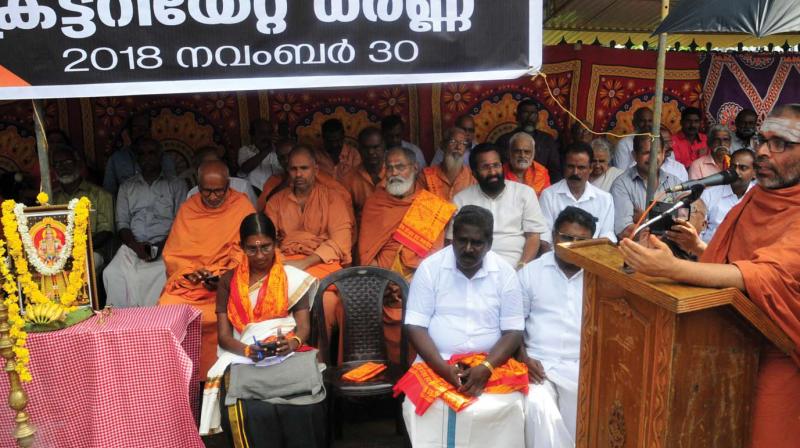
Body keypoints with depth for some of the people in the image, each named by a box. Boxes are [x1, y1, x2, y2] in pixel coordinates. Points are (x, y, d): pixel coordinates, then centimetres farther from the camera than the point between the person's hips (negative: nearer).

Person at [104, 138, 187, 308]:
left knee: (161, 274, -36)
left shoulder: (176, 185, 15)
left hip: (165, 247, -2)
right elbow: (122, 223, 13)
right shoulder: (127, 187, 23)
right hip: (133, 247, 2)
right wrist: (136, 246, -8)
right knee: (113, 273, -29)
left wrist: (162, 246, -12)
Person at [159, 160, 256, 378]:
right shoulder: (187, 208, 13)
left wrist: (223, 276, -16)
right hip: (187, 279, 3)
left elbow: (246, 251, -3)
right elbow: (172, 253, 11)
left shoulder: (241, 205, 3)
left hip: (227, 281, -3)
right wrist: (191, 271, -8)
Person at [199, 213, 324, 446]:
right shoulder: (229, 281, 11)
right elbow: (223, 335, 6)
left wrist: (293, 343, -17)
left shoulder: (293, 278, 10)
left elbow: (304, 326, 4)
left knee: (303, 404, -24)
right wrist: (248, 350, -13)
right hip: (244, 357, 0)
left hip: (288, 354, 0)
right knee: (255, 410, -24)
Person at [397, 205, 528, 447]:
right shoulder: (430, 267, -2)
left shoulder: (505, 272, 1)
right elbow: (415, 327, -5)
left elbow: (514, 331, 0)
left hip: (491, 365, 1)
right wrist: (445, 369, -18)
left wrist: (485, 367, -17)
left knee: (508, 408, -26)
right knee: (426, 407, -28)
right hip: (437, 363, -1)